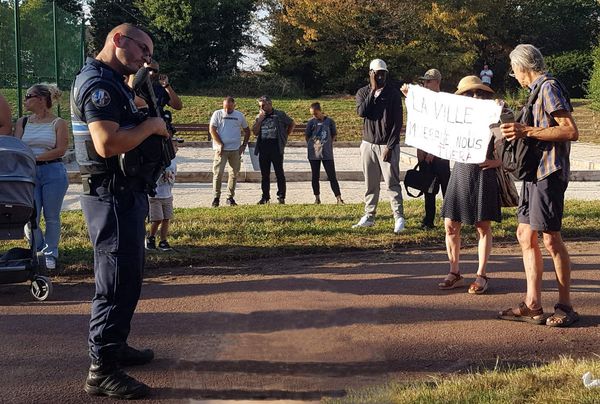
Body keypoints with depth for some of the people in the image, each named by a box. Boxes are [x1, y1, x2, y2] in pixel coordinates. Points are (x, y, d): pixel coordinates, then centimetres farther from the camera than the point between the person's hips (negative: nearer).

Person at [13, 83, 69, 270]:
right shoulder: (22, 123, 12)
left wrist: (35, 157, -18)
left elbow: (60, 150, -9)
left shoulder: (58, 123, 0)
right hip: (28, 173, 3)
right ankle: (39, 250, 21)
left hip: (53, 172, -3)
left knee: (51, 217, 3)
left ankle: (50, 254, 18)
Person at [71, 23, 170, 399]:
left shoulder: (113, 82, 16)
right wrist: (151, 126, -16)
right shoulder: (98, 82, -17)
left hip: (125, 193, 11)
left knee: (126, 277, 19)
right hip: (113, 195, -11)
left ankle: (115, 346, 32)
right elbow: (107, 144, -28)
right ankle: (103, 369, -1)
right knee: (118, 281, -8)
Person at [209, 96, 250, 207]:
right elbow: (212, 130, -4)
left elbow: (247, 131, 18)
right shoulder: (217, 114, 2)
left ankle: (230, 197, 15)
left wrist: (244, 145, 7)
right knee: (218, 173, -8)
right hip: (221, 148, -3)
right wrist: (220, 144, -12)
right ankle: (216, 197, 1)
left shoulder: (239, 115, 9)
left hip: (236, 149, 3)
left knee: (234, 174, 6)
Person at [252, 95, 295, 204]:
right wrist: (260, 119, -4)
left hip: (276, 146, -4)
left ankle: (281, 196, 2)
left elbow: (292, 124, 12)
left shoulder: (280, 114, 4)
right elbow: (255, 132, 5)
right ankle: (265, 196, 12)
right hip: (263, 146, 4)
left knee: (279, 172, -2)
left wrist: (285, 136, 5)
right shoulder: (259, 116, 14)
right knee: (264, 174, 6)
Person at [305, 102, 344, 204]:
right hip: (314, 153, 1)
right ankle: (317, 197, 17)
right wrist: (312, 146, 3)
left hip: (327, 153, -1)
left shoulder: (329, 121, -1)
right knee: (315, 176, 7)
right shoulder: (311, 122, 0)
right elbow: (306, 136, 8)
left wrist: (329, 145, 3)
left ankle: (338, 197, -4)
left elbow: (334, 135, 9)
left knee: (332, 176, -3)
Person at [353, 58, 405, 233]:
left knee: (392, 183, -6)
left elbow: (398, 122, -6)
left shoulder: (393, 93, -3)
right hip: (368, 143, 4)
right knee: (370, 183, 10)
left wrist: (390, 146, -13)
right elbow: (361, 112, -14)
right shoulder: (363, 92, 6)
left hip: (387, 145, -3)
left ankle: (399, 217, -4)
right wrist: (373, 91, -13)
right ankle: (369, 216, 18)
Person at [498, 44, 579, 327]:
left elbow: (571, 131, -21)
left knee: (551, 238, -5)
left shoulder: (549, 87, -11)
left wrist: (528, 131, -24)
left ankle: (565, 307, 6)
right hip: (534, 172, 10)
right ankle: (533, 305, 13)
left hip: (549, 173, -10)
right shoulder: (538, 90, 18)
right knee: (525, 235, 9)